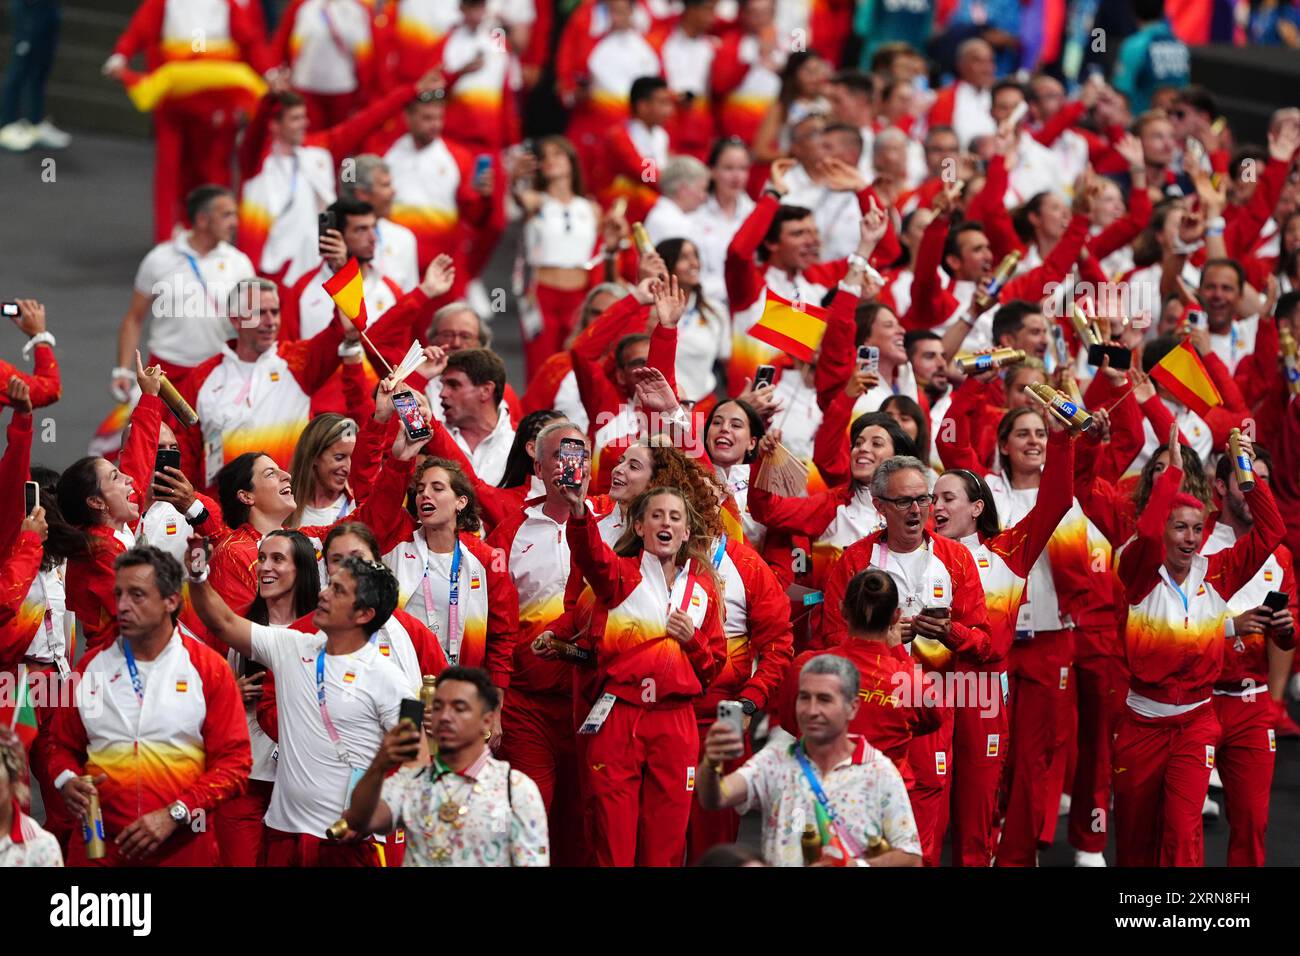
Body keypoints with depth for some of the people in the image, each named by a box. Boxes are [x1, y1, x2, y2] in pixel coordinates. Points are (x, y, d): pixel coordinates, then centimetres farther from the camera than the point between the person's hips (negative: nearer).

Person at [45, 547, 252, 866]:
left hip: (183, 847, -2)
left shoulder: (208, 669, -2)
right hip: (99, 845, 2)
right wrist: (67, 780, -7)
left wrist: (174, 815, -15)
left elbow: (234, 762, -6)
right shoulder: (92, 666, 7)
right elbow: (62, 744, 15)